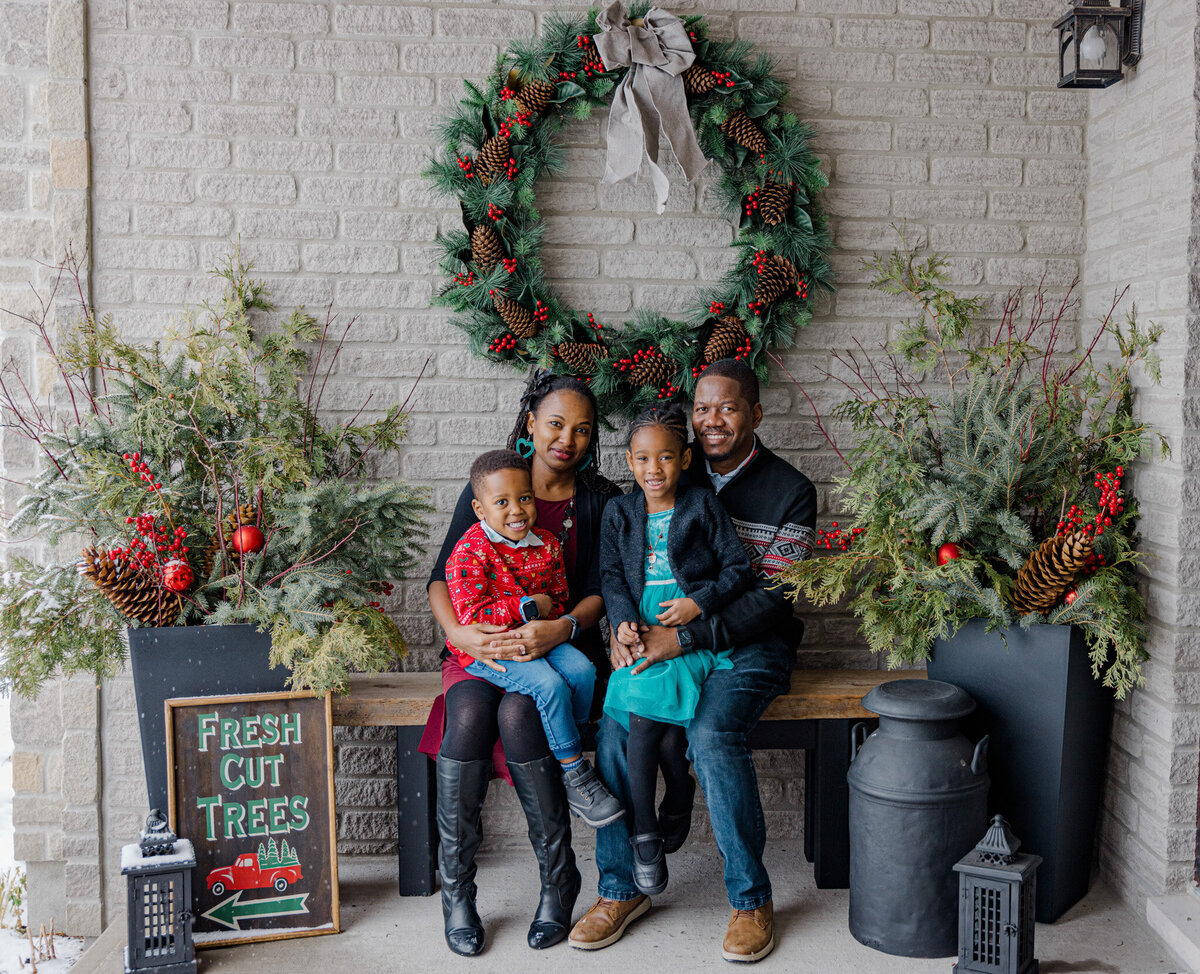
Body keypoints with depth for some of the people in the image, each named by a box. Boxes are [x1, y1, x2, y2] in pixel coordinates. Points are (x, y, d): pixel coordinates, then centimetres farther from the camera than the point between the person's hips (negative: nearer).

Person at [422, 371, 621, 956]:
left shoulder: (599, 501, 8)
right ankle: (456, 888, -17)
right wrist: (457, 632, -17)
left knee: (517, 712, -32)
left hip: (561, 647, -1)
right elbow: (442, 577, 3)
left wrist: (562, 628, -21)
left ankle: (558, 882, -15)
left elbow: (599, 591, 0)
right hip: (481, 645, 1)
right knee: (468, 713, -31)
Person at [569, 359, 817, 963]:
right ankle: (620, 888, -4)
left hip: (753, 642, -3)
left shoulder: (791, 491, -5)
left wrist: (685, 637, -22)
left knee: (712, 733, -30)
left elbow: (773, 595, -13)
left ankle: (751, 898, -11)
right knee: (615, 724, -21)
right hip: (668, 633, 4)